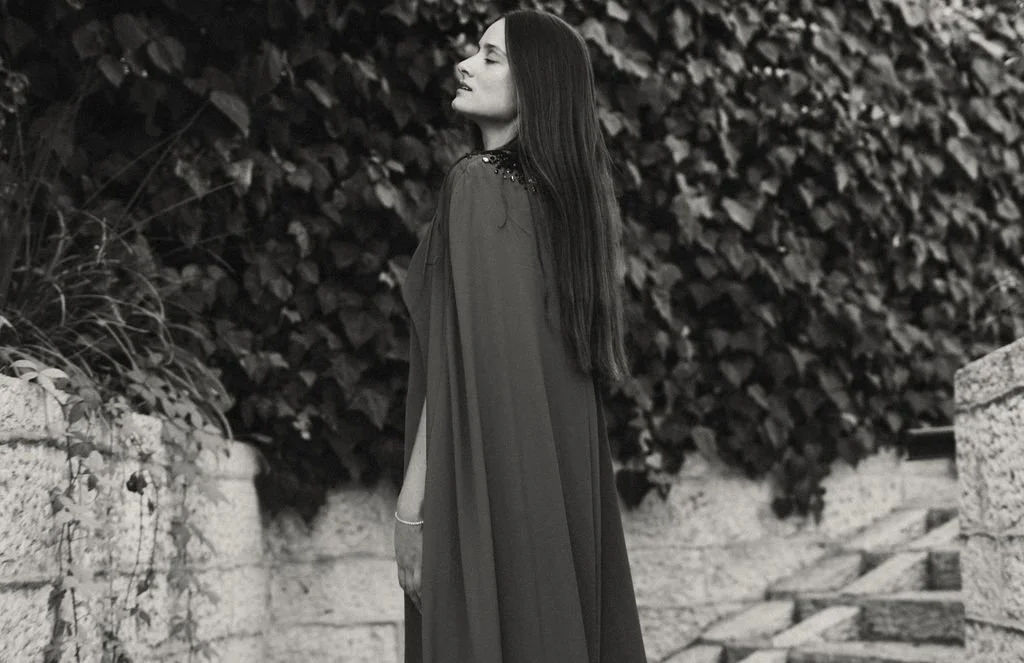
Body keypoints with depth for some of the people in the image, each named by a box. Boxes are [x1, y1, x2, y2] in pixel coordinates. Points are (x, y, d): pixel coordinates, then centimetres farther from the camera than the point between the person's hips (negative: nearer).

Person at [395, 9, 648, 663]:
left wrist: (411, 503, -14)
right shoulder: (562, 187, 11)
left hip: (487, 469, -8)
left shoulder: (478, 184, -12)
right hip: (560, 462, 8)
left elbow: (458, 356, -17)